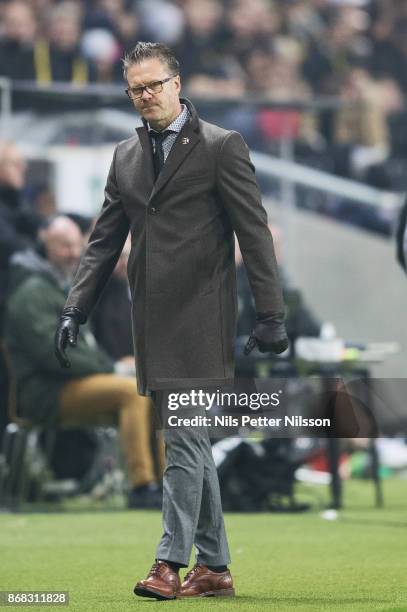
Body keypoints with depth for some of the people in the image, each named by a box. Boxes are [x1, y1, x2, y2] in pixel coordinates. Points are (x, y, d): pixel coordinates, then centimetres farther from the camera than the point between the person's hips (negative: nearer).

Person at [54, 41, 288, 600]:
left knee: (185, 438, -11)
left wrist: (271, 315, -10)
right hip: (153, 322, 6)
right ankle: (214, 566, 15)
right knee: (191, 443, 10)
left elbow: (255, 234, -6)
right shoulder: (126, 157, 14)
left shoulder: (222, 147, -4)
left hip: (198, 318, -6)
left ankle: (170, 562, -11)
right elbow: (104, 241, 16)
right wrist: (75, 310, 7)